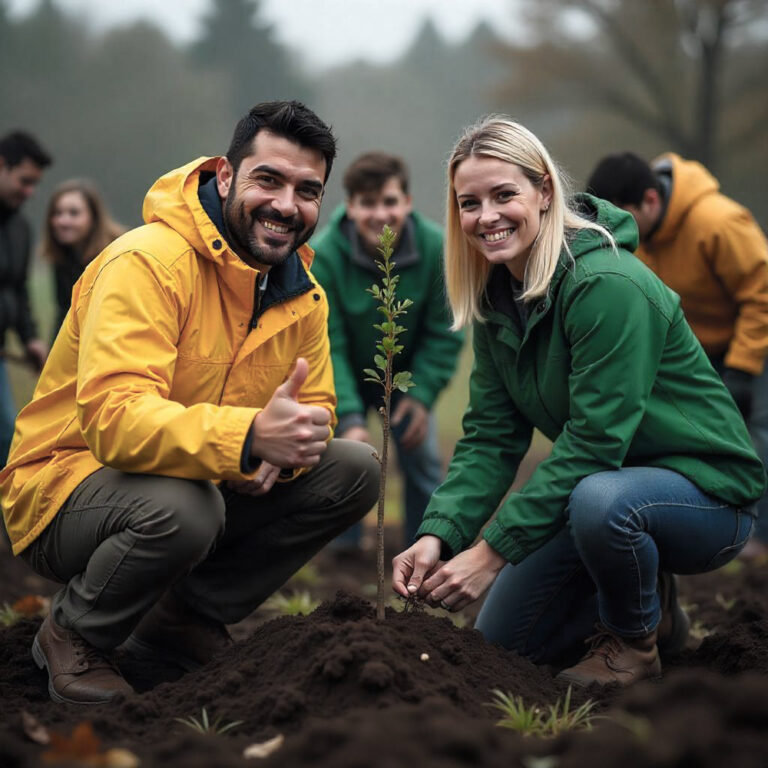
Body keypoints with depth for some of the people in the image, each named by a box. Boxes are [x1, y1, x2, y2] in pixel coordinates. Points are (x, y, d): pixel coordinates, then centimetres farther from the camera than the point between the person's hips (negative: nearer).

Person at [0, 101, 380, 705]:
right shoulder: (148, 261, -23)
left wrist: (280, 451, -20)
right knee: (179, 505, -39)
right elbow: (112, 416, -35)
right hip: (67, 484, -7)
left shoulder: (305, 296, 2)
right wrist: (249, 435, -50)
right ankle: (73, 636, -6)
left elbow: (315, 409, 6)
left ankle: (183, 618, 4)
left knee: (354, 470, -7)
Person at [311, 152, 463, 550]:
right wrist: (348, 419, -36)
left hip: (407, 373, 1)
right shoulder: (322, 256, -30)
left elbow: (444, 333, -12)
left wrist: (422, 394, -20)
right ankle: (344, 545, 15)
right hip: (345, 375, -1)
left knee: (422, 457, -2)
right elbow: (325, 346, -28)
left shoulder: (437, 248, -25)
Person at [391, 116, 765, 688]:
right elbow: (491, 437, -5)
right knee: (502, 638, 5)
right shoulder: (496, 298, -1)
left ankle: (636, 639, -9)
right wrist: (438, 534, -22)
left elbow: (593, 442, -30)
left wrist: (492, 551, -30)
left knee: (600, 500, -39)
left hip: (706, 492, -8)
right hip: (610, 480, 8)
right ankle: (650, 603, 25)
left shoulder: (608, 285, -27)